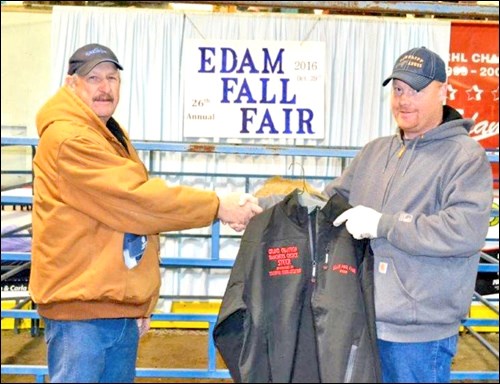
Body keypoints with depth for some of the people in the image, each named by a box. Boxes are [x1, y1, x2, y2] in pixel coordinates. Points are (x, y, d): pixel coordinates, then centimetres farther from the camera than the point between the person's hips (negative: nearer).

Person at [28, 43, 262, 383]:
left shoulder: (114, 138, 16)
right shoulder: (67, 138, -15)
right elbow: (136, 198, -21)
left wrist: (142, 301, 17)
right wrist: (217, 206, -15)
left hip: (123, 307, 9)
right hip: (81, 309, -9)